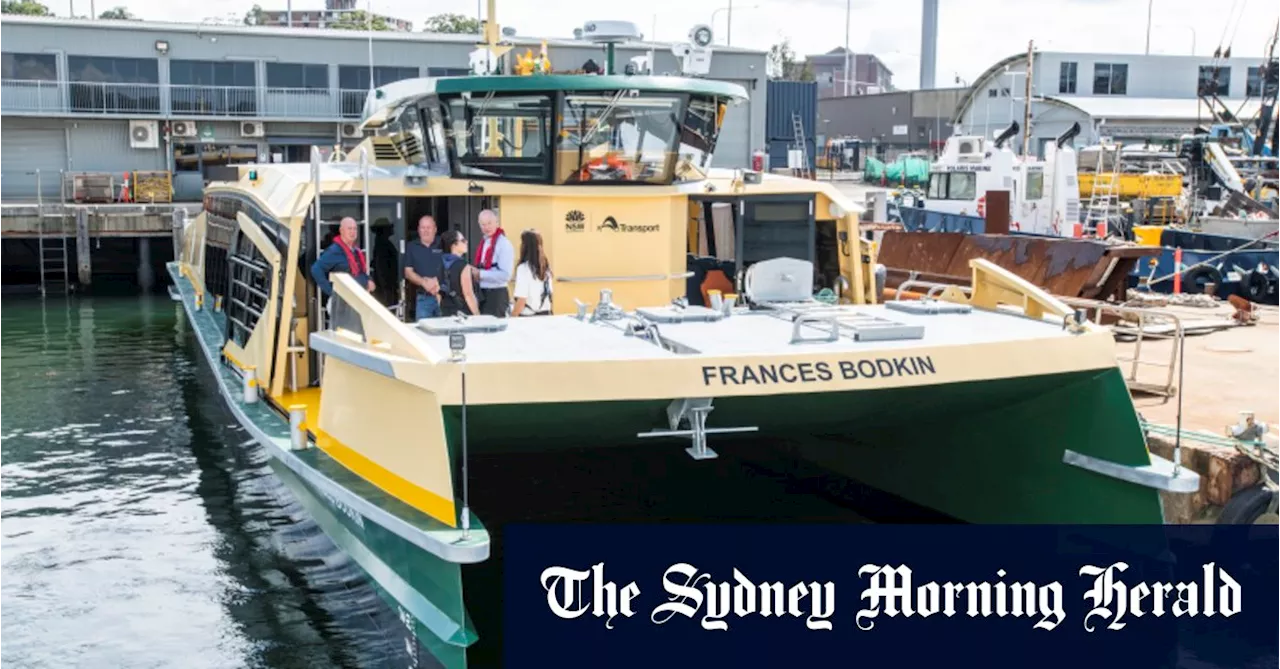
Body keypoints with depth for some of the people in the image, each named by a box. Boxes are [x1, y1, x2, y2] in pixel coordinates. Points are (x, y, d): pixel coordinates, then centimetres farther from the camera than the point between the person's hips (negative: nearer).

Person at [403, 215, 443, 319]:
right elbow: (408, 272, 5)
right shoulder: (411, 247, 9)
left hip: (444, 297, -1)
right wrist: (424, 282, -12)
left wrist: (439, 284, -13)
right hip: (423, 297, 1)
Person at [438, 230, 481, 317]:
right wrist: (477, 316, -12)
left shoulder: (443, 264, 6)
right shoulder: (463, 266, -15)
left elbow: (439, 293, 12)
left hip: (446, 312, 8)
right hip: (462, 313, -8)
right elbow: (469, 295, -17)